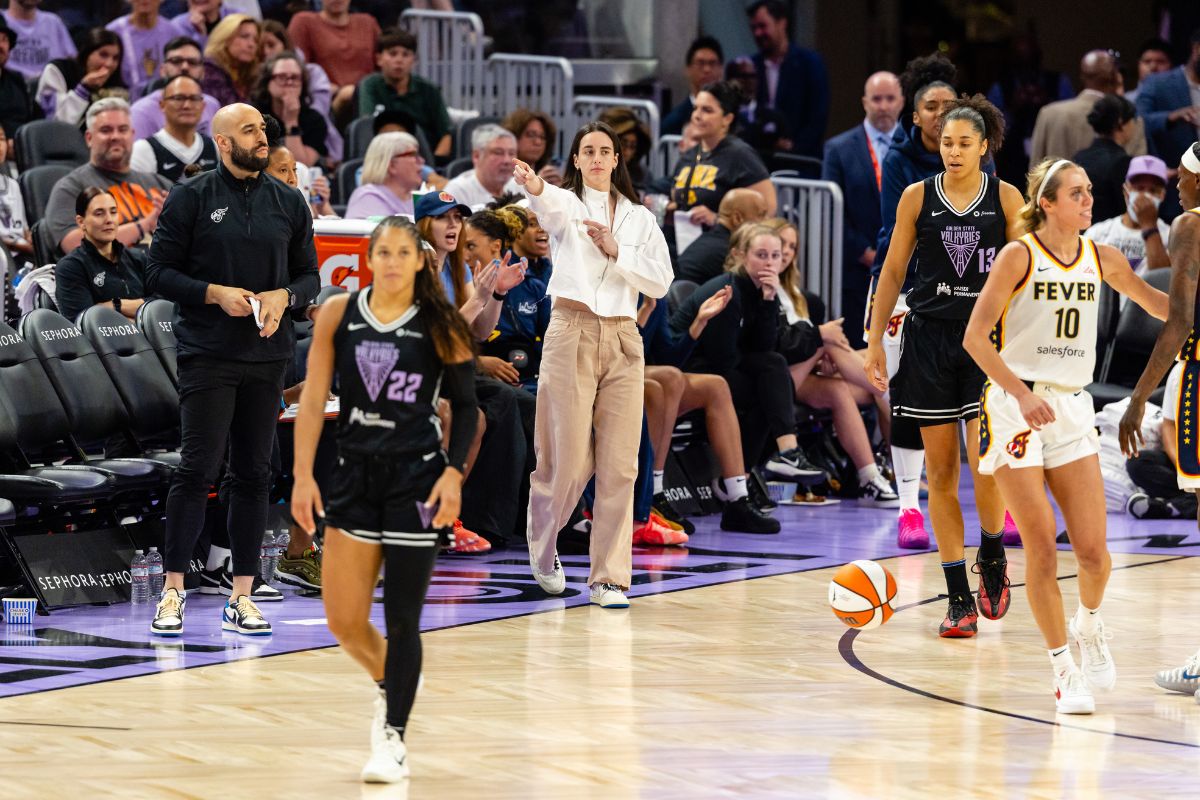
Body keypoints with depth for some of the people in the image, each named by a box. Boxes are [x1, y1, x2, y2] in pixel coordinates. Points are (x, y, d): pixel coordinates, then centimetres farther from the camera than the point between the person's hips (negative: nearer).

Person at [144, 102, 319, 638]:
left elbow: (309, 276, 16)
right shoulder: (190, 199, 0)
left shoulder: (288, 202, 11)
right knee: (197, 470, -8)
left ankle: (242, 596, 9)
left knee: (254, 476, 5)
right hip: (207, 355, -4)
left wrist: (284, 297, -5)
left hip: (268, 356, 4)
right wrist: (216, 293, -14)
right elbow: (159, 274, -1)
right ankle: (173, 593, -1)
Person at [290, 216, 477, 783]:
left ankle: (393, 739, 8)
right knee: (344, 621, 5)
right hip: (354, 476, 3)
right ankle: (389, 686, 35)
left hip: (416, 478, -3)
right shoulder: (339, 315, 1)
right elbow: (312, 400, 2)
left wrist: (454, 473, -10)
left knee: (402, 618, -3)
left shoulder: (439, 326, -5)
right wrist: (303, 477, -3)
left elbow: (465, 406, 1)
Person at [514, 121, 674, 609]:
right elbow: (551, 207, -23)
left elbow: (661, 281, 6)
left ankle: (609, 577, 3)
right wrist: (533, 188, -46)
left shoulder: (639, 218, 14)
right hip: (571, 333, -3)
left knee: (619, 464, -2)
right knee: (569, 458, -3)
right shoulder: (567, 204, 4)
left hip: (622, 340, 3)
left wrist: (616, 252, -8)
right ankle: (543, 547, 24)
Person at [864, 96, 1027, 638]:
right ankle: (959, 599, 5)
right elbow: (893, 271, 9)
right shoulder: (918, 198, 5)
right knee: (940, 470, 0)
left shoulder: (1007, 198, 2)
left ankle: (992, 558, 13)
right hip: (930, 337, 2)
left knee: (985, 461, -16)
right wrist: (875, 340, 6)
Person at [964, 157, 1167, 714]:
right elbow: (975, 337, -11)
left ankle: (1088, 624, 30)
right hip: (1015, 406, -4)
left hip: (1072, 409, 4)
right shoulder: (1020, 255, -7)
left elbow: (1159, 305, 23)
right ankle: (1063, 669, 3)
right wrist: (1022, 393, -21)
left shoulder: (1100, 259, 7)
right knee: (1042, 546, -8)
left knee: (1093, 550, -3)